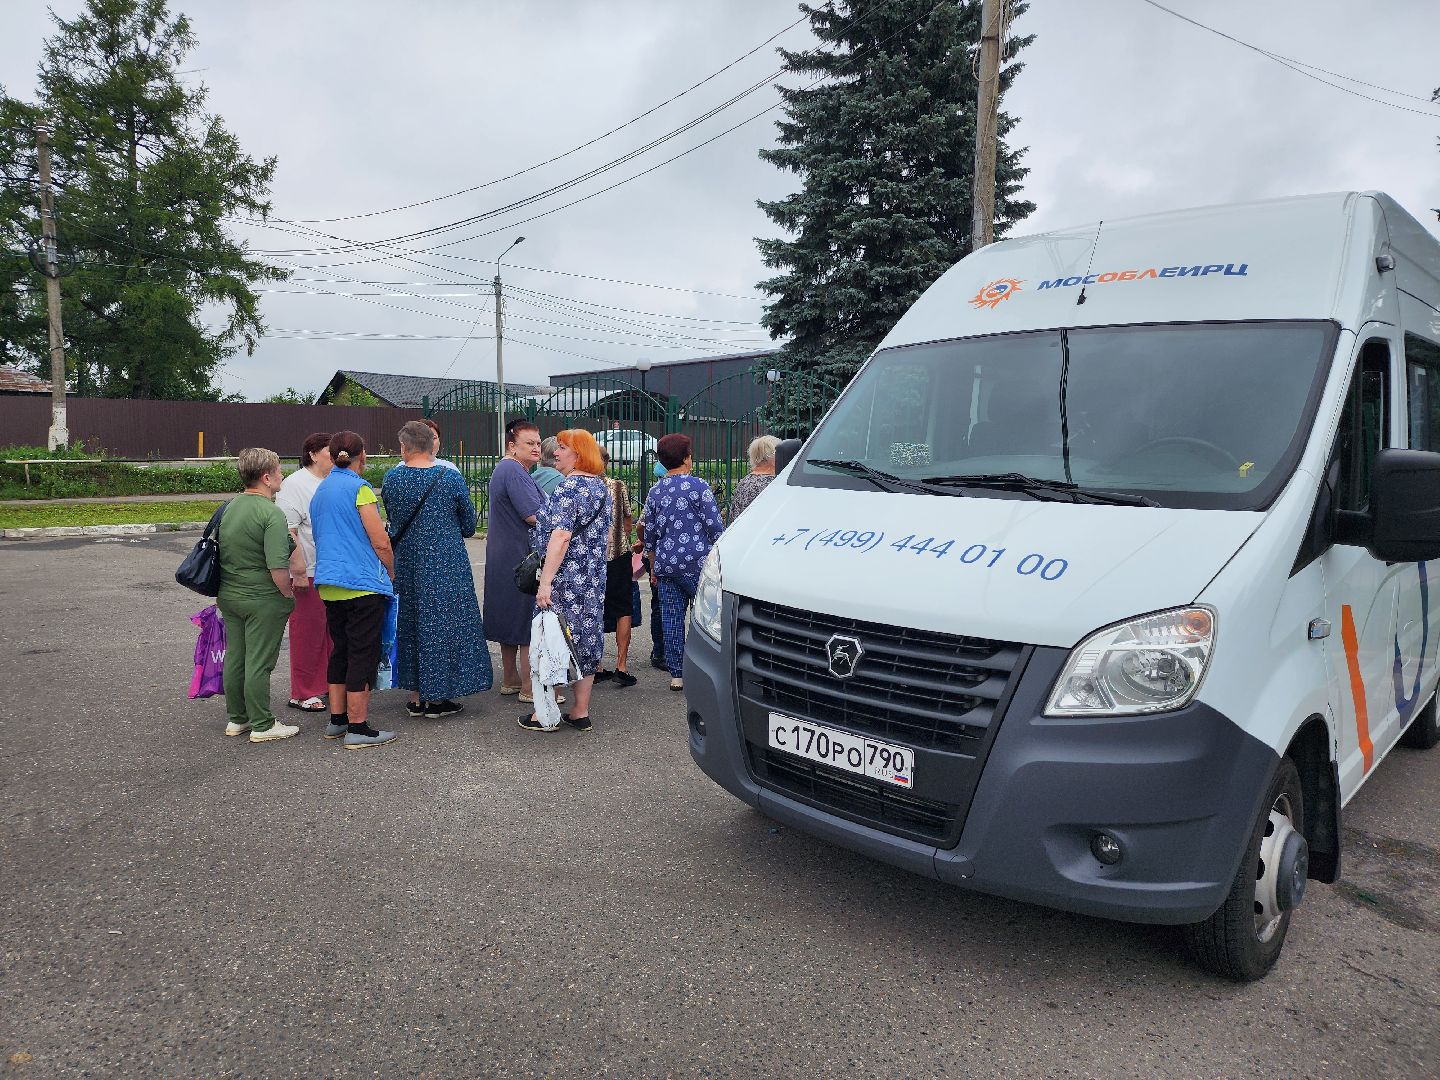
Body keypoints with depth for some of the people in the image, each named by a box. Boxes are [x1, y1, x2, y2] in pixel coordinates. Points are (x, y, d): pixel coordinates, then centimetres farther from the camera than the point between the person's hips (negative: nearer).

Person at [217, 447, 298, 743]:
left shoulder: (229, 507, 8)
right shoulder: (271, 513, -19)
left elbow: (218, 551, 17)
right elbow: (277, 567, -25)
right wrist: (289, 595, -10)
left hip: (229, 595, 8)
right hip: (263, 600, -8)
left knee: (234, 657, 15)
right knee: (259, 663, -1)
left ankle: (236, 718, 27)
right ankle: (262, 726, 8)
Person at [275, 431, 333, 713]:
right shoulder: (295, 484, -10)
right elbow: (288, 532, -17)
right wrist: (298, 571, -22)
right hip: (309, 573, -8)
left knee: (332, 631, 11)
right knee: (308, 632, -1)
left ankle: (326, 685, 22)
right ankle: (303, 694, 8)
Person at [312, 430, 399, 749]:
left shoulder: (321, 490, 16)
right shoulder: (359, 487, -10)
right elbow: (381, 541, -14)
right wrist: (391, 574, 2)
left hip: (329, 585, 8)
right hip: (362, 584, -8)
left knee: (340, 651, 16)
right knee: (362, 655, -3)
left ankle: (337, 720, 23)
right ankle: (358, 729, 0)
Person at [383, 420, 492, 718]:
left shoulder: (391, 478, -3)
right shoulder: (451, 477, -9)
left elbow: (393, 522, 10)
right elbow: (469, 526, 0)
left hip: (406, 562, 3)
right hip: (446, 564, -3)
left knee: (409, 623, 14)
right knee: (443, 623, 6)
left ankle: (415, 698, 20)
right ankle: (436, 697, 9)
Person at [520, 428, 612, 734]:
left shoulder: (569, 488, -16)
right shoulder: (601, 487, 12)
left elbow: (560, 537, -24)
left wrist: (545, 581, -27)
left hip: (565, 580, -8)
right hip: (594, 579, 8)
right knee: (586, 639, 11)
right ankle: (581, 713, 17)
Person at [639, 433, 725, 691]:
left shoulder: (654, 492, 10)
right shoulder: (698, 486, -6)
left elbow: (649, 534, 15)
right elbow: (714, 526, -8)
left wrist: (654, 567, 23)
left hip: (665, 564, 5)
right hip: (696, 563, -5)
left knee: (671, 618, 7)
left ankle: (676, 674, 10)